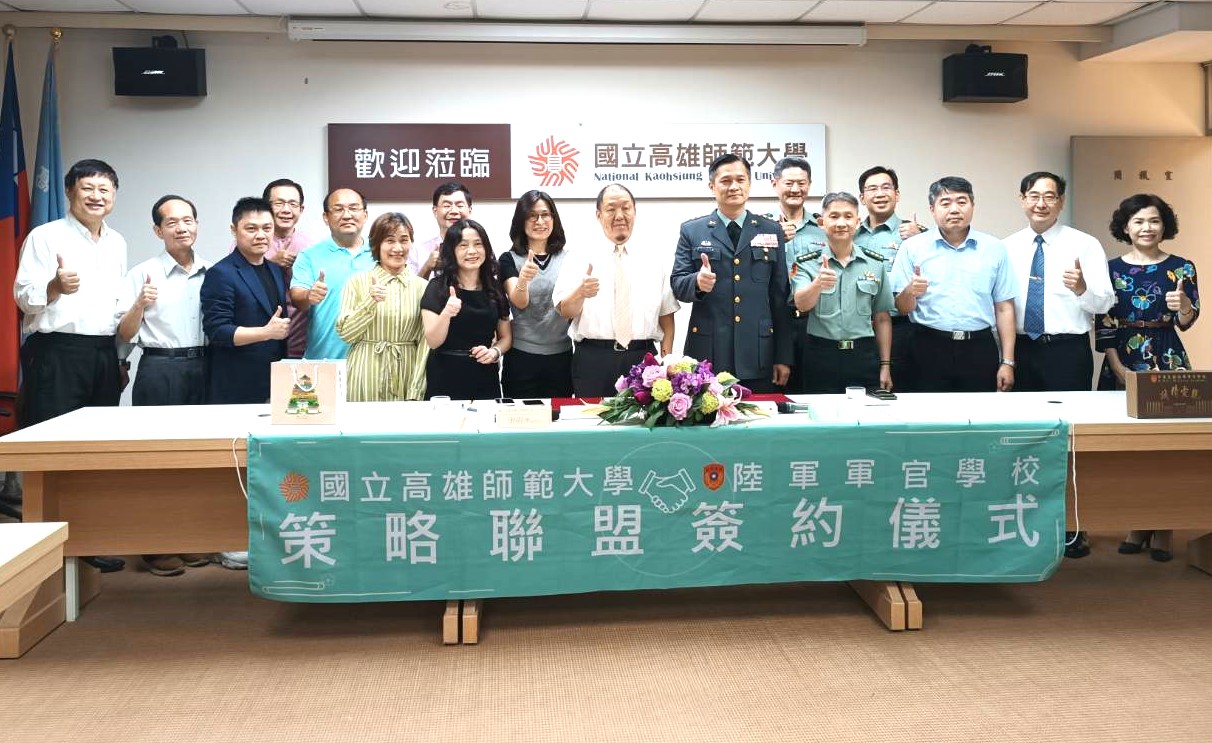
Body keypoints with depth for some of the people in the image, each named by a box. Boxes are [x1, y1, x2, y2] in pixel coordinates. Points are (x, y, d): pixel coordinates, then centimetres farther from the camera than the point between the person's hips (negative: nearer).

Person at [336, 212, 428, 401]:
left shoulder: (421, 286, 3)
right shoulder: (358, 282, 2)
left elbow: (425, 343, 1)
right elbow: (345, 333, -2)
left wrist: (416, 392, -5)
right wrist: (371, 302, -15)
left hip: (405, 380, 1)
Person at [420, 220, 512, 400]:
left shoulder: (495, 288, 7)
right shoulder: (438, 287, -3)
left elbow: (506, 337, 14)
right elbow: (433, 342, -10)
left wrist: (495, 352, -7)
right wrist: (446, 313, -27)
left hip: (485, 380, 3)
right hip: (445, 380, -3)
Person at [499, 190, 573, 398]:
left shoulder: (567, 259, 6)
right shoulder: (509, 260, 1)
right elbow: (519, 302, -13)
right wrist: (523, 279, -33)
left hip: (561, 357, 2)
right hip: (522, 357, -2)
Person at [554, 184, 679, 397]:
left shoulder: (656, 261, 11)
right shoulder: (580, 260, 4)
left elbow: (666, 314, 11)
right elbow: (564, 311, -4)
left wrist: (667, 361, 1)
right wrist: (581, 292, -25)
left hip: (643, 357, 2)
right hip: (593, 361, -1)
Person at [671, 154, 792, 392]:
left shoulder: (772, 231, 10)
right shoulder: (692, 231, 8)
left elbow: (781, 296, 8)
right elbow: (677, 284, 4)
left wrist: (783, 357, 5)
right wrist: (697, 282, -21)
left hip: (758, 356, 1)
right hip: (708, 354, -1)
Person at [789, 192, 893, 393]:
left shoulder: (876, 264, 8)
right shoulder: (807, 264, 1)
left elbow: (882, 319, 11)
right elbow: (802, 304, -17)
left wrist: (885, 365, 8)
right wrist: (818, 283, -38)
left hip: (864, 356, 2)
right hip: (821, 357, -2)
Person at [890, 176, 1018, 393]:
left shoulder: (994, 248, 8)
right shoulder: (912, 247, 4)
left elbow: (1004, 308, 7)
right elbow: (902, 308, 3)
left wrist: (1007, 362, 3)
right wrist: (911, 292, -20)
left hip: (980, 350, 1)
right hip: (930, 350, -1)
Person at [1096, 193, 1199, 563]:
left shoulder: (1181, 268, 2)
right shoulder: (1111, 269, 3)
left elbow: (1187, 321, -8)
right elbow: (1104, 325, 0)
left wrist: (1183, 305, -30)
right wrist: (1118, 367, -10)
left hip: (1167, 361, -1)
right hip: (1122, 362, 1)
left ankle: (1162, 528, 9)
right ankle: (1136, 525, 15)